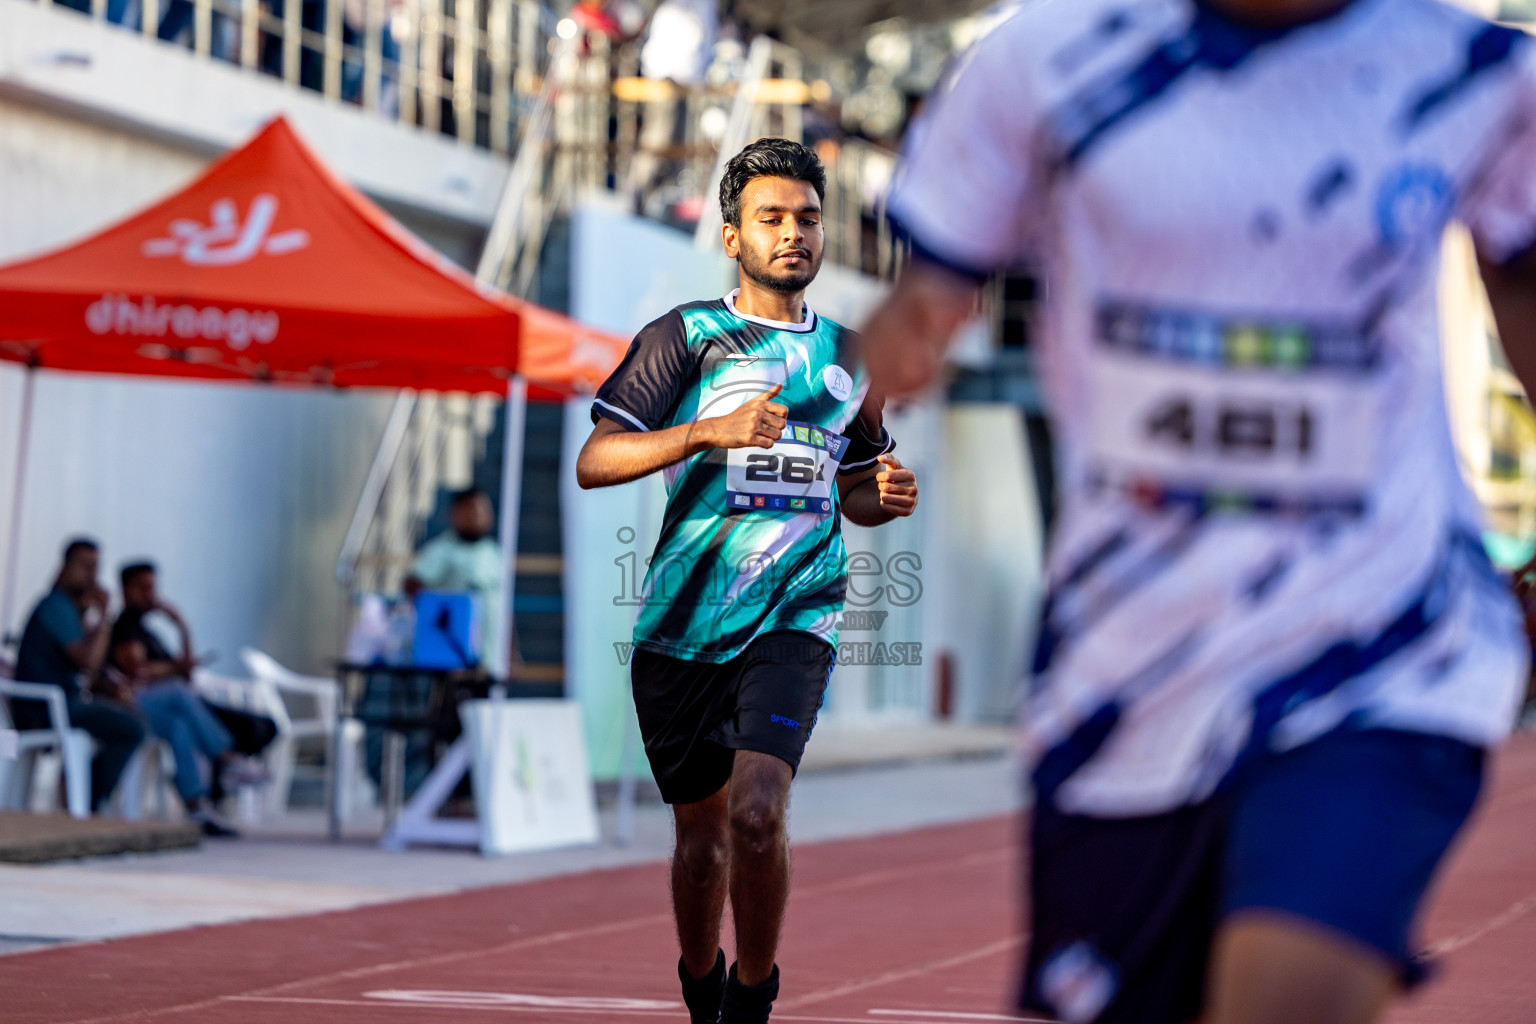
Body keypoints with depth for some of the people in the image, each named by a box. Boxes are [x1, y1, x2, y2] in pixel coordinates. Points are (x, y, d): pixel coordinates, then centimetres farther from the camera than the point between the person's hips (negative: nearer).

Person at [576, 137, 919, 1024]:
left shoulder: (850, 355, 13)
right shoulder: (686, 335, 1)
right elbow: (594, 461, -7)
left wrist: (886, 496, 3)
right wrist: (708, 431, -20)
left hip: (796, 618, 1)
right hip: (684, 624, -1)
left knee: (757, 812, -20)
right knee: (702, 833, 10)